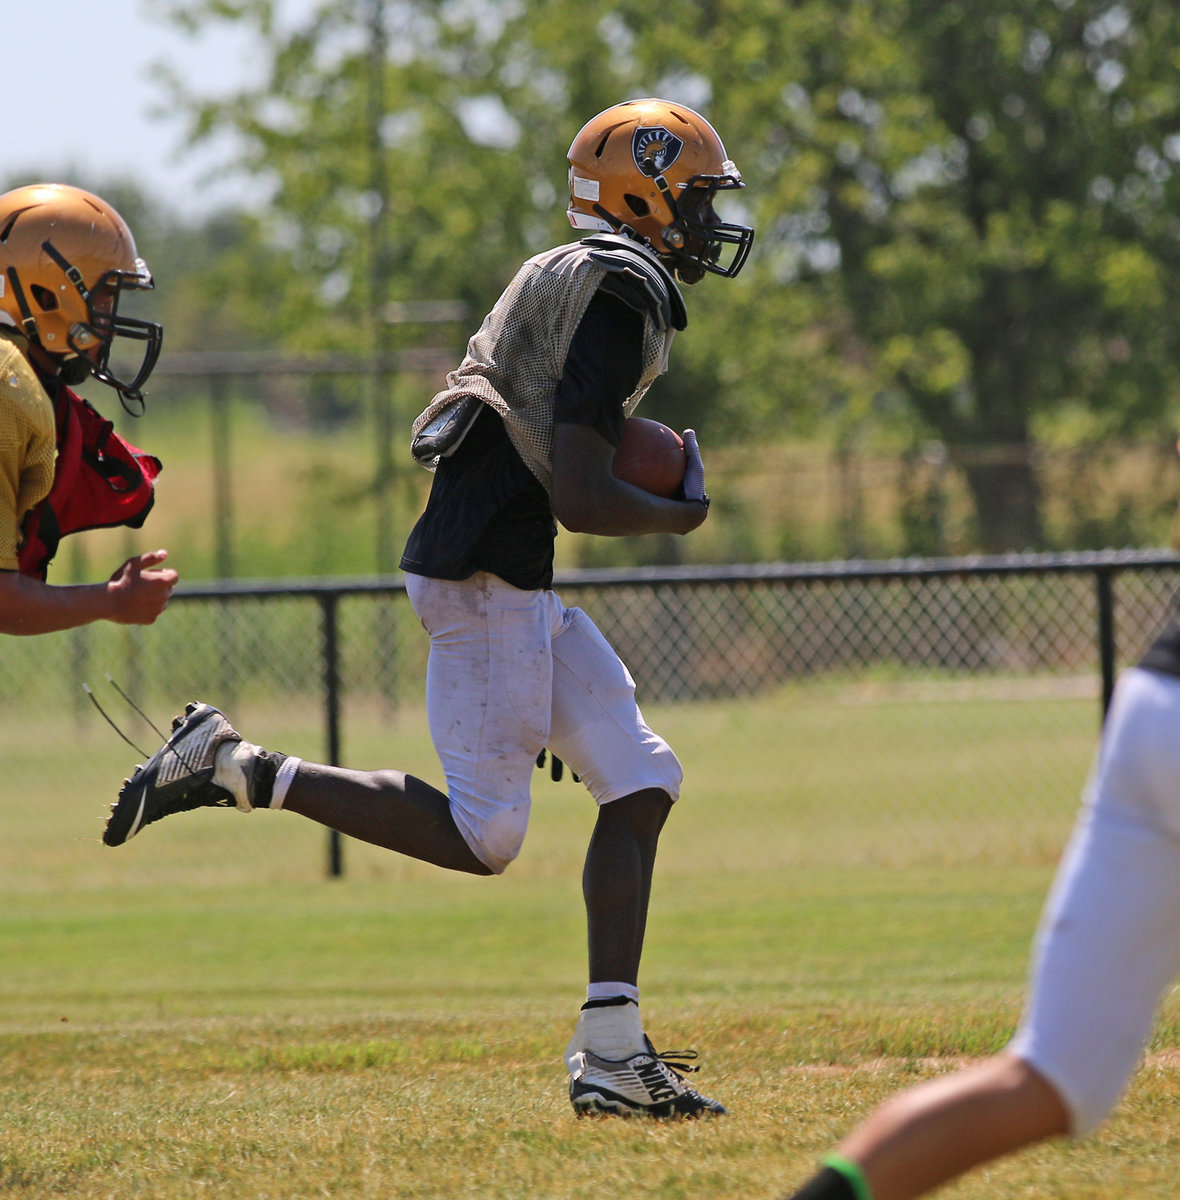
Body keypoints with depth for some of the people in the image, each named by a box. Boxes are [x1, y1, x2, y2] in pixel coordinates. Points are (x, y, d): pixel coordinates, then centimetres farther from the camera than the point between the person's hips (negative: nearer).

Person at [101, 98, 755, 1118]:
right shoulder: (619, 300, -14)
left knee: (642, 782, 7)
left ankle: (612, 1055, 5)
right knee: (482, 836, -9)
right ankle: (241, 771, -3)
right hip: (488, 573, -11)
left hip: (518, 582, 11)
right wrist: (680, 514, -1)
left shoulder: (562, 276, 17)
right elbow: (582, 502, -20)